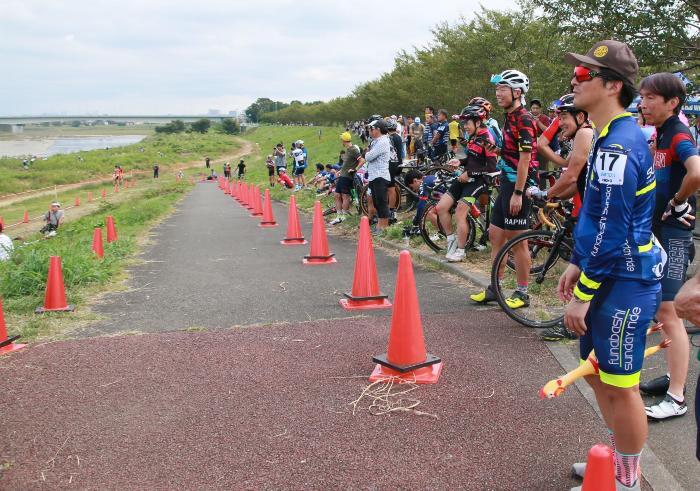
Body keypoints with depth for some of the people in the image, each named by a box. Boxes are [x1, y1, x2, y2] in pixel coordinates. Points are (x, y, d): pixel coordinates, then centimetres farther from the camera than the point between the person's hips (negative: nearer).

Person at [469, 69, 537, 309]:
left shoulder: (523, 120, -16)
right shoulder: (509, 118, 14)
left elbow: (525, 158, -20)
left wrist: (518, 193, -22)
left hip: (519, 187, -10)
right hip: (507, 184, 10)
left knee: (517, 241, -2)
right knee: (495, 235, 13)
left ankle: (522, 293, 9)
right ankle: (495, 288, 21)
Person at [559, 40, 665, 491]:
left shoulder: (618, 146, -22)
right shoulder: (615, 136, 11)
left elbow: (611, 231, -23)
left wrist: (582, 294, -19)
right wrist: (577, 264, 17)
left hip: (625, 282, -10)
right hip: (610, 274, 10)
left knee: (619, 387, 2)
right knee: (599, 375, 20)